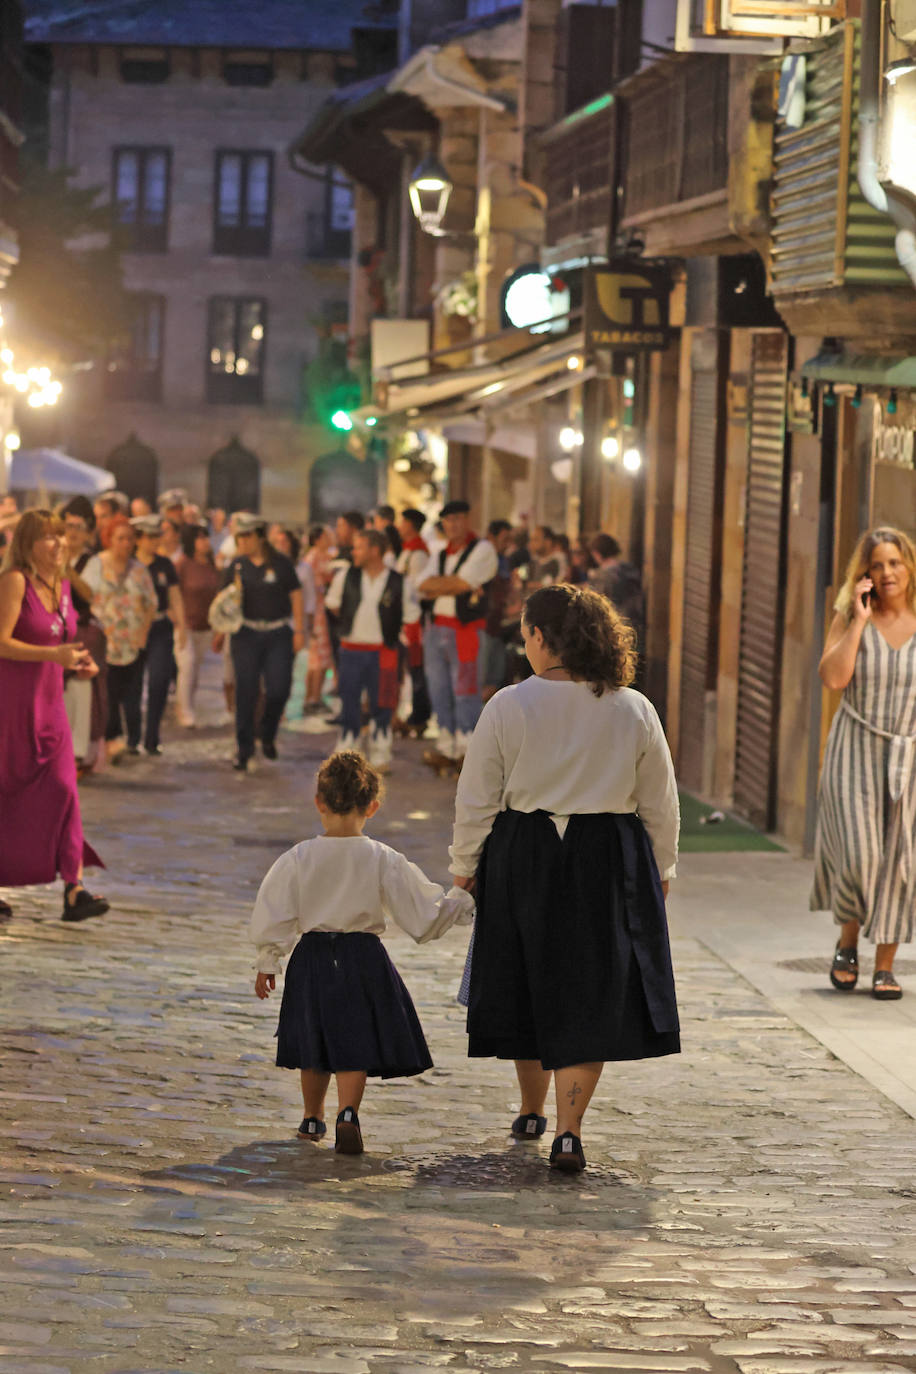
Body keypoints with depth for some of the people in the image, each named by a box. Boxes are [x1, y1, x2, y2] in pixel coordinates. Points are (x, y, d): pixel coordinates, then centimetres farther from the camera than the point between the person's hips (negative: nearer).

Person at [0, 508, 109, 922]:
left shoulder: (62, 585, 11)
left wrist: (78, 661, 4)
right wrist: (53, 654, -26)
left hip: (48, 702, 6)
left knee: (61, 788, -5)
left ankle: (74, 891, -12)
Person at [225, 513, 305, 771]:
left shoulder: (280, 563, -1)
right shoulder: (237, 566, 3)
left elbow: (296, 595, 3)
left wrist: (299, 630, -1)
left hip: (278, 634, -1)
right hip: (247, 633, 1)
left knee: (279, 689, -4)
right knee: (246, 691, -2)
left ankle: (268, 736, 23)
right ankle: (244, 747, 6)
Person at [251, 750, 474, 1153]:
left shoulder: (298, 858, -6)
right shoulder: (384, 860, -8)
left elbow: (274, 915, -1)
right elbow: (424, 912, -4)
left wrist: (267, 963, 10)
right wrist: (460, 899, 11)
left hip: (312, 957, 2)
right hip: (364, 957, -2)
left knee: (315, 1044, 17)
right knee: (354, 1046, 0)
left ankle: (313, 1117, 32)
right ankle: (348, 1113, -22)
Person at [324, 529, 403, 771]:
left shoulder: (397, 582, -4)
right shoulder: (346, 576, 1)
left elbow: (403, 616, 5)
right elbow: (333, 605, 14)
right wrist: (351, 622, 11)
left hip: (382, 652, -2)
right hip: (351, 649, 2)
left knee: (380, 705, 3)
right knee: (349, 703, 4)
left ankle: (380, 755, 14)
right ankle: (346, 753, 14)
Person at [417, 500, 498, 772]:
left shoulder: (482, 550, -3)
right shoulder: (439, 555, 17)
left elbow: (463, 583, -14)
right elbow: (424, 587, 3)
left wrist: (439, 584, -1)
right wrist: (455, 585, -10)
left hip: (464, 629, -7)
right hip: (436, 626, 7)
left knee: (464, 690, -7)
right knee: (439, 689, 9)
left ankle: (466, 748, -3)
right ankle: (446, 746, 16)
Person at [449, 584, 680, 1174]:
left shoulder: (508, 707, -9)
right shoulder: (635, 711, -3)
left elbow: (477, 800, -4)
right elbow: (660, 805, 5)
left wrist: (466, 866, 9)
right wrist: (660, 869, 18)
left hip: (523, 856, 0)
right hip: (609, 860, 0)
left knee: (526, 986, 17)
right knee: (589, 993, 4)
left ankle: (532, 1110, 34)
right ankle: (569, 1129, -7)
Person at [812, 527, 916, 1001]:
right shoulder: (851, 619, 0)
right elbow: (833, 678, -14)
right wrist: (860, 621, -15)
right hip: (856, 749, -1)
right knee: (857, 853, -9)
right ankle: (847, 943, 18)